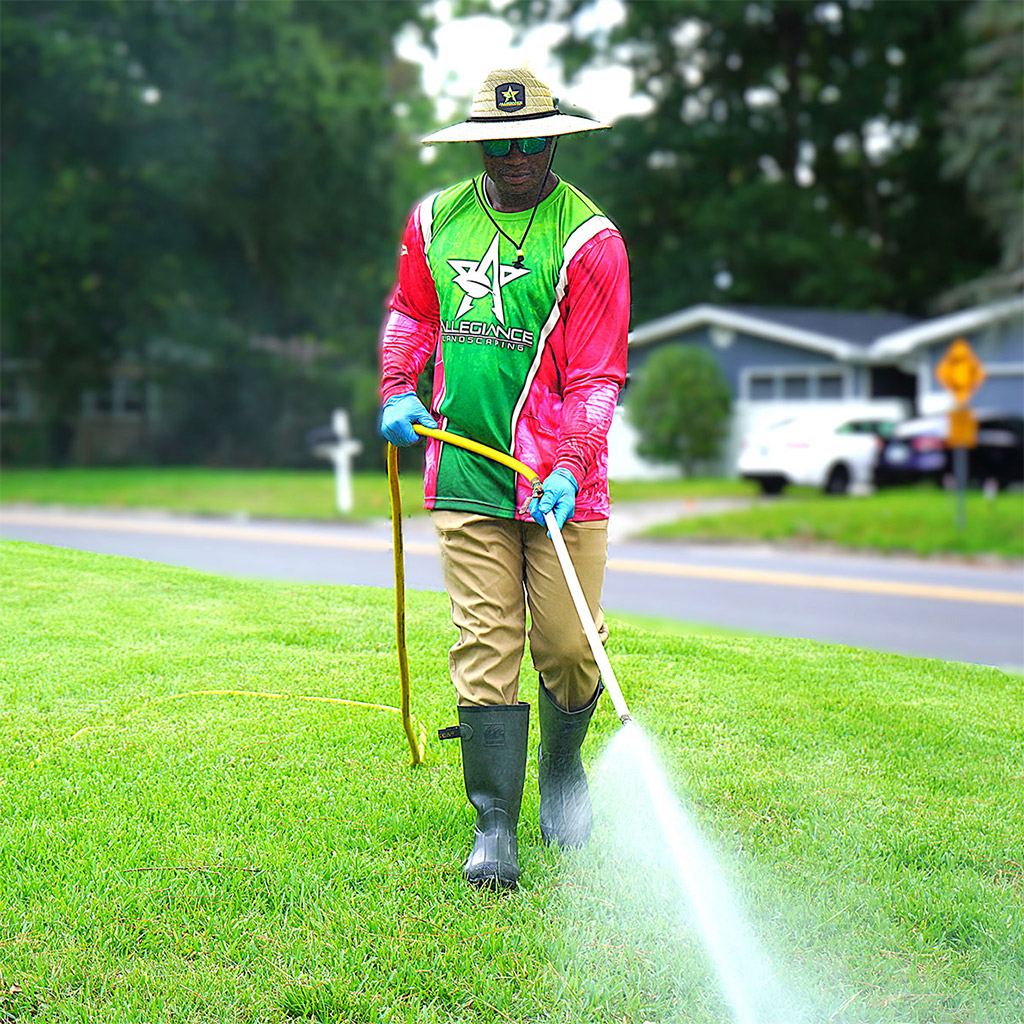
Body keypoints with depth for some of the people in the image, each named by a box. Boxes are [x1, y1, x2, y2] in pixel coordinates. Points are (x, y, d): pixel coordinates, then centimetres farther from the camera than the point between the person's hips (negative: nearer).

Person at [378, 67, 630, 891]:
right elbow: (412, 315, 25)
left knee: (568, 647, 3)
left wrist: (570, 466, -20)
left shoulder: (590, 240, -5)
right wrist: (398, 392, 9)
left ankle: (563, 772, 33)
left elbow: (597, 374, -8)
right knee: (484, 647, -1)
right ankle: (494, 826, 4)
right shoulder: (436, 221, 8)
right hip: (467, 477, 2)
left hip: (561, 481, -2)